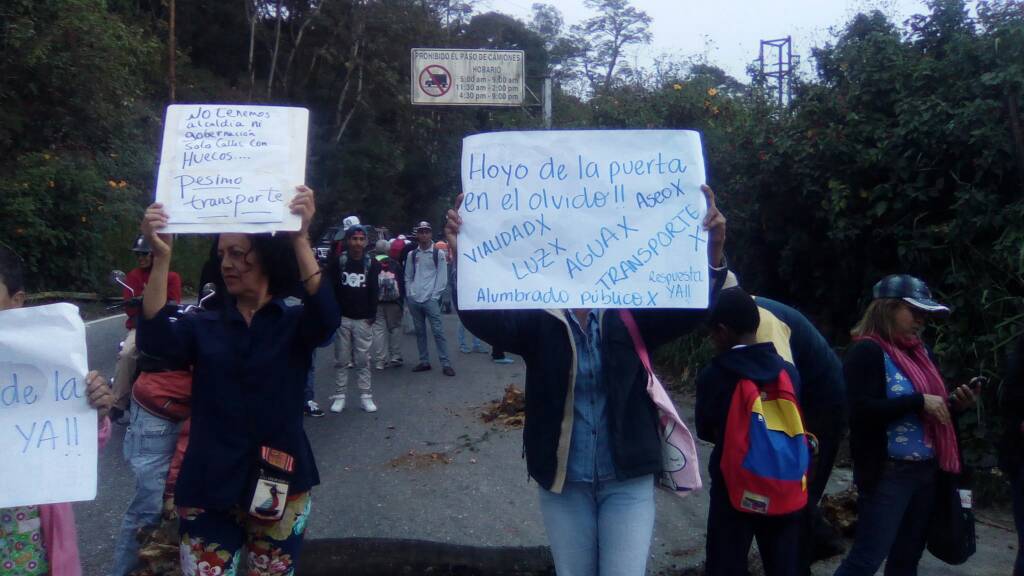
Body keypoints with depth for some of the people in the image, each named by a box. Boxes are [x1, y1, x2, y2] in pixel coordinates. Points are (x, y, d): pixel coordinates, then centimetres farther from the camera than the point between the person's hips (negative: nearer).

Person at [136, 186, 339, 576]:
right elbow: (154, 339, -15)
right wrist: (161, 256, -26)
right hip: (208, 488, 1)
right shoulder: (205, 328, 4)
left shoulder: (294, 324, -1)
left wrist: (301, 240, -33)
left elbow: (327, 319, -23)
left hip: (278, 488, -1)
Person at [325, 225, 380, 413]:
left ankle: (366, 396, 9)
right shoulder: (337, 262, 0)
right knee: (341, 360, 4)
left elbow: (373, 292, 4)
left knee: (363, 360, 3)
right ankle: (339, 396, 10)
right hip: (342, 318, 0)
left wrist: (372, 316, -3)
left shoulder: (372, 264, 3)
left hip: (363, 319, 0)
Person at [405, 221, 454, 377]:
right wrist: (409, 295, 4)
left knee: (438, 331, -7)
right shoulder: (411, 254, 10)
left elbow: (442, 277, -2)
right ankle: (424, 361, 17)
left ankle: (445, 363, -5)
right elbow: (408, 276, 14)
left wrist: (435, 296, -8)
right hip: (414, 299, 4)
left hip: (430, 299, -4)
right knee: (420, 331, 9)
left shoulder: (438, 253, 0)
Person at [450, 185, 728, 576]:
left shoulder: (629, 316, -6)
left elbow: (689, 308, -19)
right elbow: (484, 317, -23)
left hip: (627, 479, -1)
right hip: (562, 481, 1)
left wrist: (712, 252, -39)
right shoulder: (538, 321, -7)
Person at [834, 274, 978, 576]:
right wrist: (919, 402, -22)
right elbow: (862, 411, -23)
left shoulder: (920, 351, 10)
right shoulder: (867, 351, -13)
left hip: (926, 470, 8)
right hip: (888, 473, -8)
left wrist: (954, 404, 1)